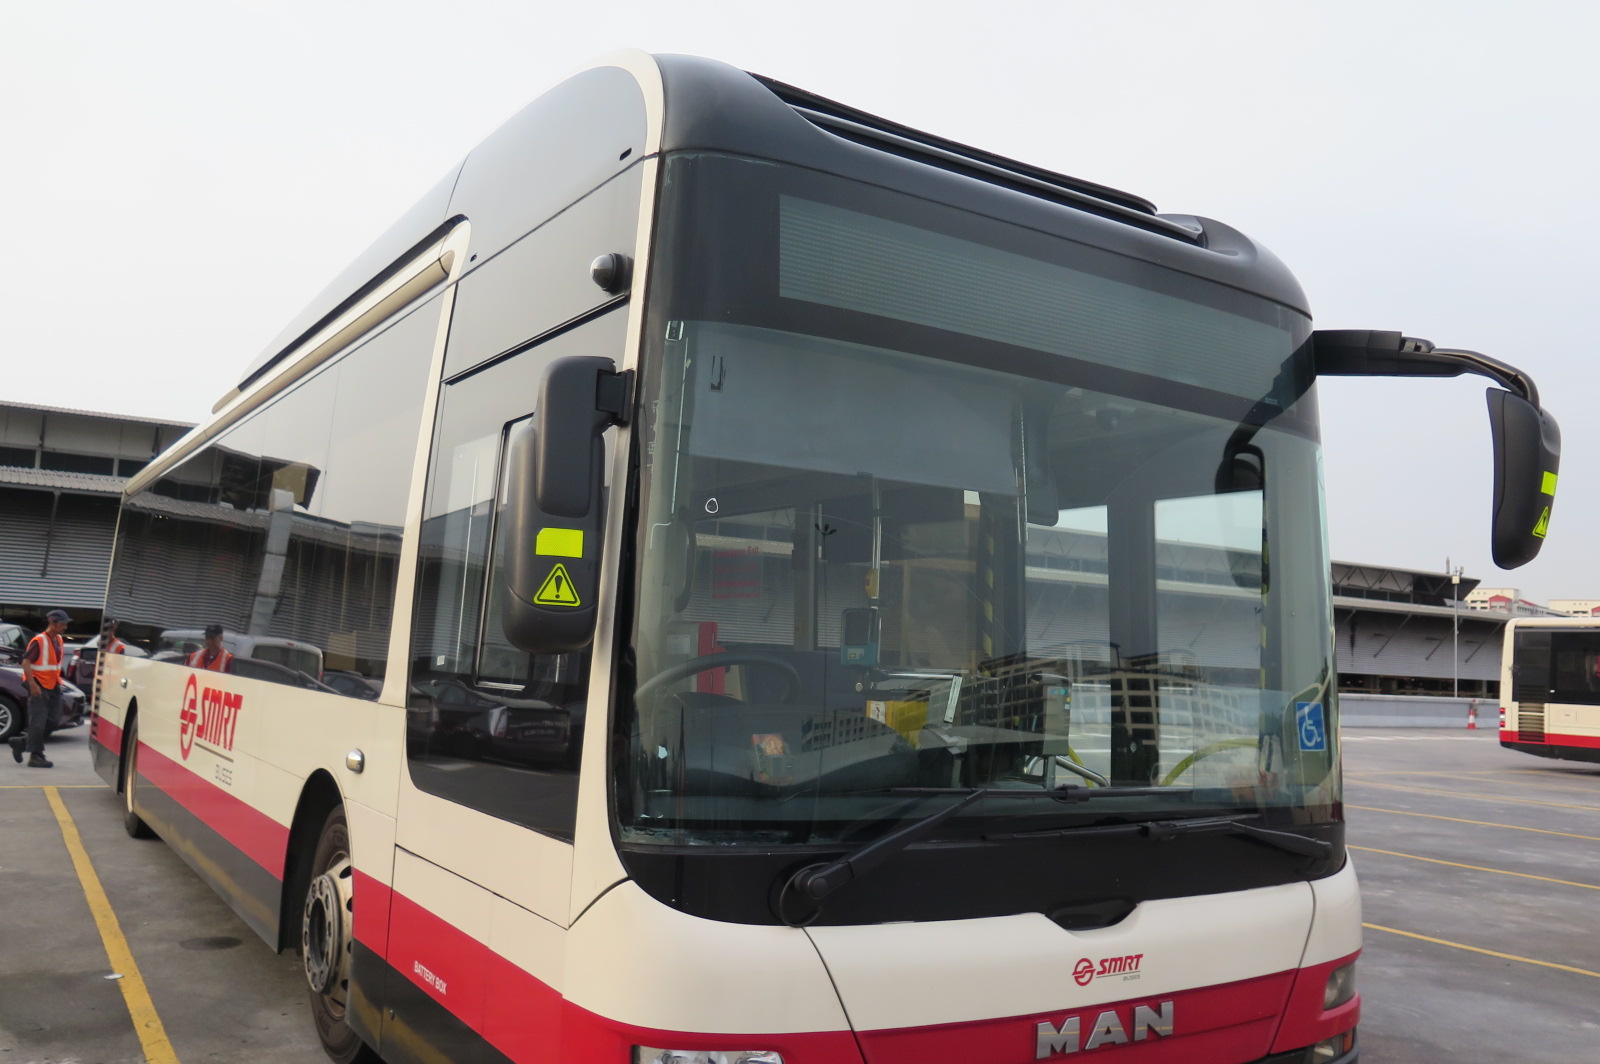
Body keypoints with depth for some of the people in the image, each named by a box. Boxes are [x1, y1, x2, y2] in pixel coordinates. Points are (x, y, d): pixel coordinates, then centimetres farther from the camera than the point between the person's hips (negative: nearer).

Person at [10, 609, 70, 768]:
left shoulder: (58, 640, 11)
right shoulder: (38, 641, -14)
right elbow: (25, 662, -18)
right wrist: (33, 685, -23)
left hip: (52, 686, 8)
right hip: (39, 687, -8)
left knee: (53, 721, 9)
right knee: (38, 722, -6)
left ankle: (21, 742, 24)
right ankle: (35, 756, 0)